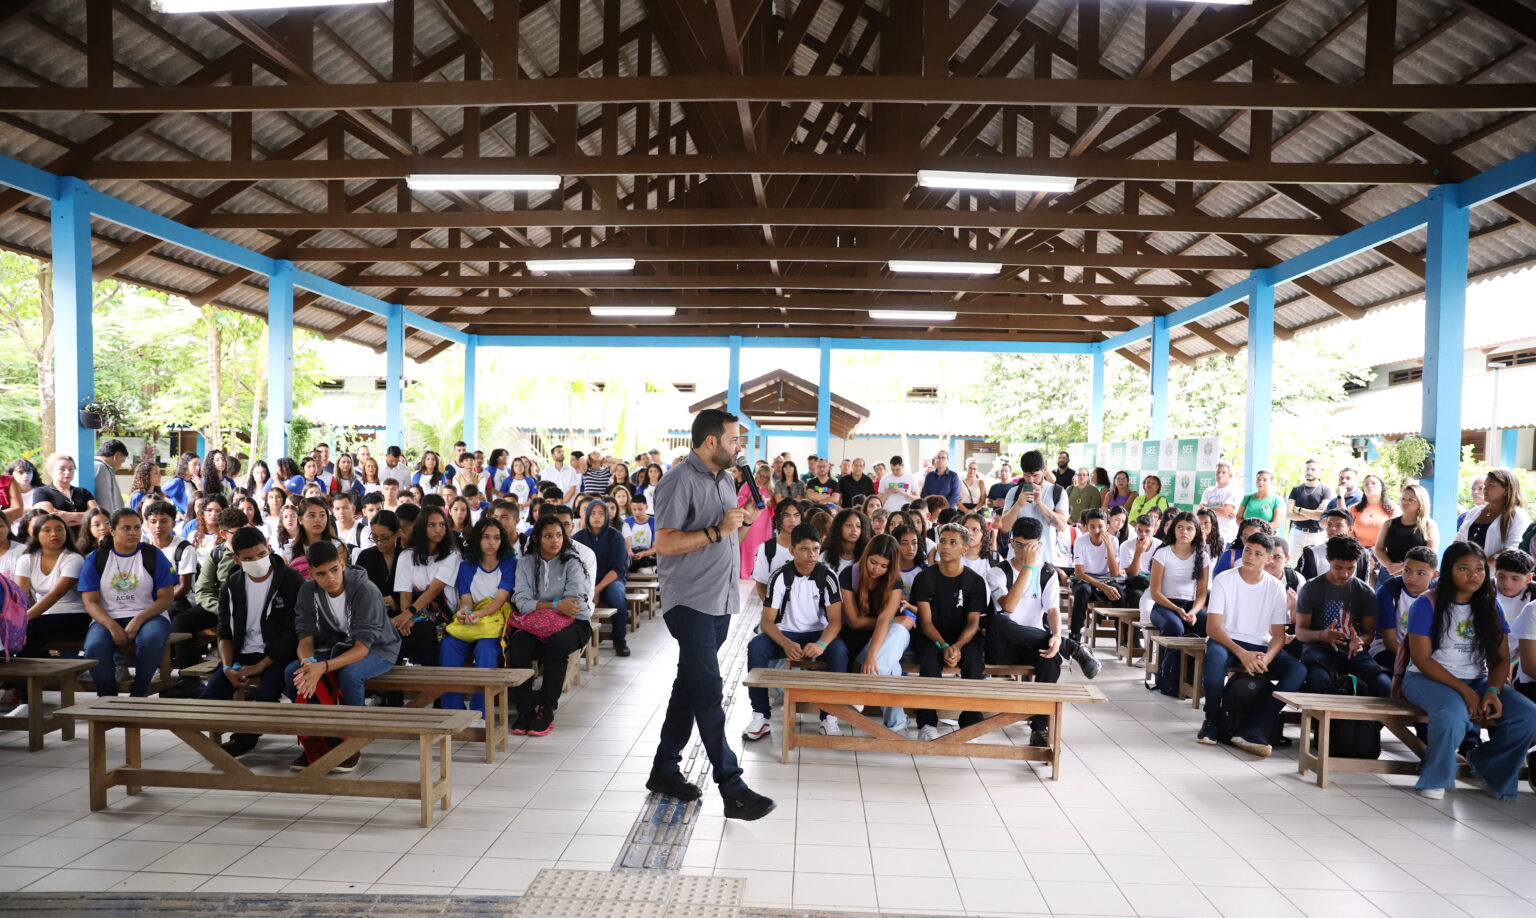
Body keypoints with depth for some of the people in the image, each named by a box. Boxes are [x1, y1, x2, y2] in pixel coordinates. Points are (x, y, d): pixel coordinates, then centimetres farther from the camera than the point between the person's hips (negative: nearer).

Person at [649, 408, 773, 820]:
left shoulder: (724, 479, 15)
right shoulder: (680, 480, -13)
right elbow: (664, 543, -19)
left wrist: (741, 520, 4)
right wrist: (718, 530, -23)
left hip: (720, 600, 9)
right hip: (690, 601, -9)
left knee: (690, 686, 15)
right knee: (709, 693, -7)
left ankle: (664, 770, 27)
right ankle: (732, 788, -4)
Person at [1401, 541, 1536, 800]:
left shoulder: (1490, 607, 9)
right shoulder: (1427, 604, -7)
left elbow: (1501, 658, 5)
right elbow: (1422, 658, -12)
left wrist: (1493, 691, -15)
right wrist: (1466, 692, -19)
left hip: (1478, 681, 5)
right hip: (1428, 679, -5)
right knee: (1453, 716, -36)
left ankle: (1486, 765, 8)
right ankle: (1435, 778, -8)